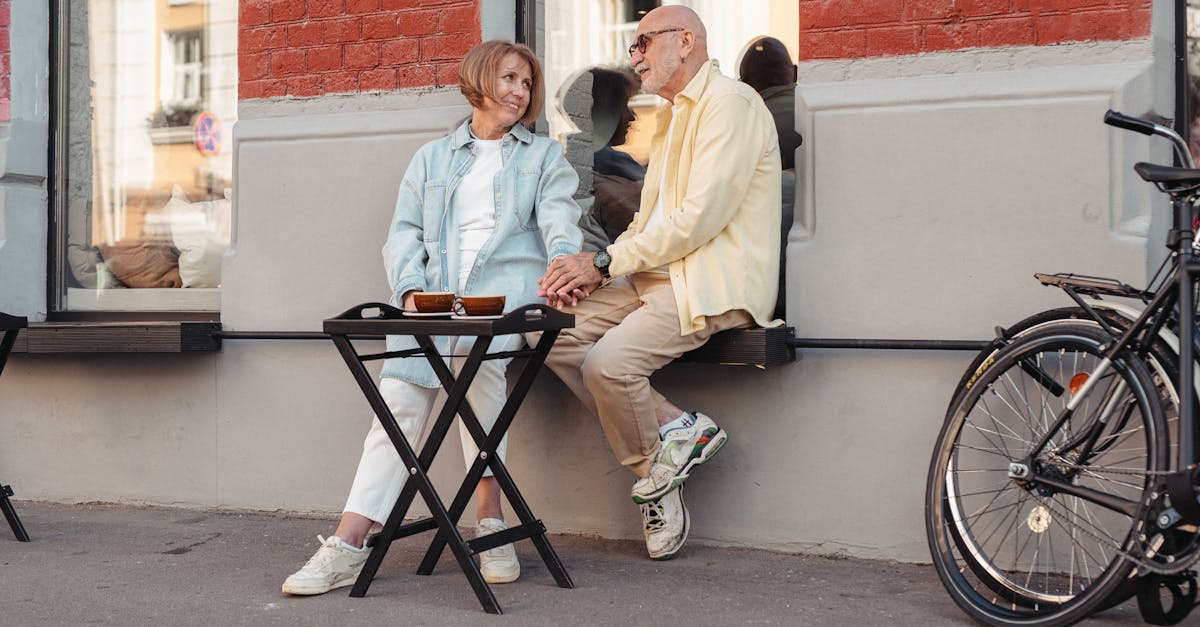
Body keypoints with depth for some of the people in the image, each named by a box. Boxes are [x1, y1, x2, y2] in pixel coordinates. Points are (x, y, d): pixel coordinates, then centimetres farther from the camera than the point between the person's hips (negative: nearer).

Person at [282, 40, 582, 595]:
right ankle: (348, 546, -21)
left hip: (506, 283, -2)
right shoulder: (432, 157, 25)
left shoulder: (545, 156, 21)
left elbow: (559, 222, 4)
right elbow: (404, 232, 16)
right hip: (435, 292, 2)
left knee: (476, 359, -34)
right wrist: (411, 289, -5)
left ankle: (491, 524, -28)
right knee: (399, 399, -18)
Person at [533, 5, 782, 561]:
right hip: (657, 278, 9)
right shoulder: (671, 118, 24)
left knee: (609, 361, -28)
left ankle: (653, 475, -1)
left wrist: (604, 261, -16)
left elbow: (700, 217, -19)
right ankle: (675, 427, -9)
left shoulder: (730, 104, -8)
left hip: (713, 285, -9)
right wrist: (593, 274, 3)